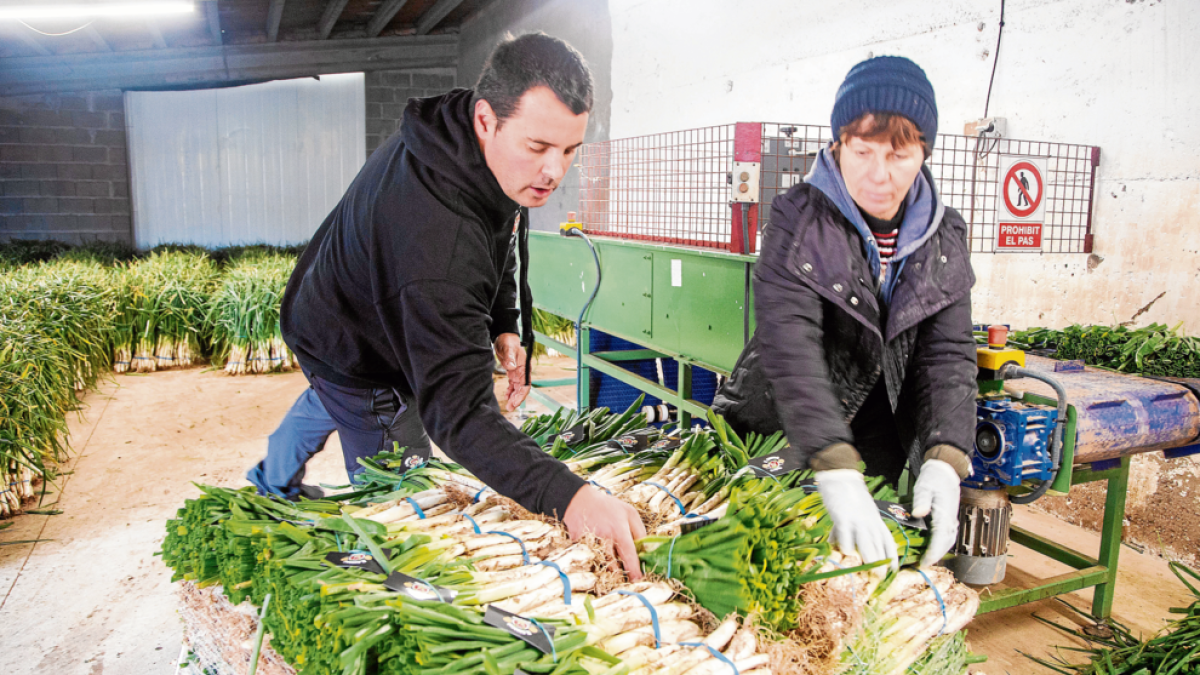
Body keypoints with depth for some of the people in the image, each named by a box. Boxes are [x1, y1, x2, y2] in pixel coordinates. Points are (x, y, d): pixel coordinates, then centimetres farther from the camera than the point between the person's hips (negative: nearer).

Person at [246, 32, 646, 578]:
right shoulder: (435, 235, -48)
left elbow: (499, 240, 2)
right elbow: (456, 409, -52)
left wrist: (504, 324, -10)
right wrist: (566, 496, -62)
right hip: (361, 364, -10)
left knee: (330, 400, 38)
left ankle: (273, 483, 69)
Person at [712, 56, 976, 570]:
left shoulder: (944, 236, -1)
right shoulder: (798, 219, -16)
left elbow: (948, 353, -6)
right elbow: (789, 345, -29)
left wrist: (944, 458, -25)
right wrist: (836, 470, -41)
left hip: (879, 445, 4)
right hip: (781, 435, -4)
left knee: (868, 566, 13)